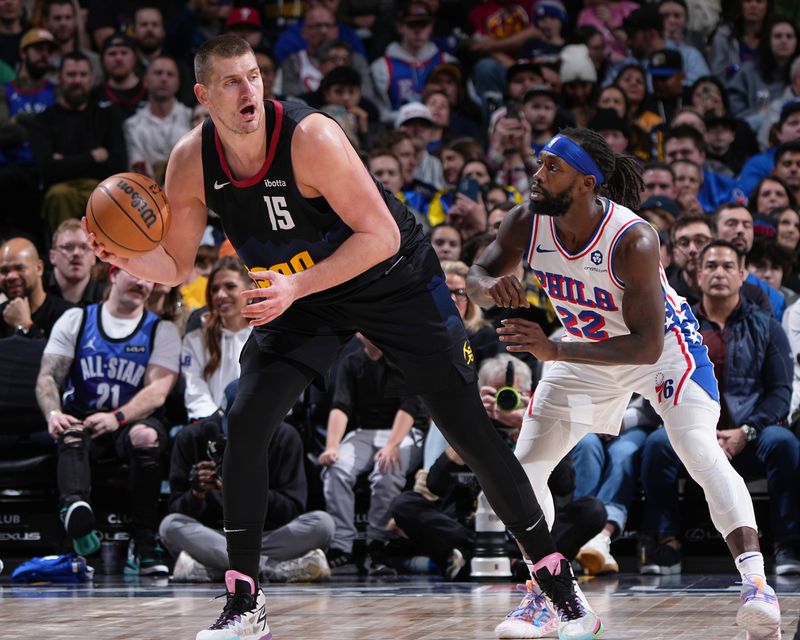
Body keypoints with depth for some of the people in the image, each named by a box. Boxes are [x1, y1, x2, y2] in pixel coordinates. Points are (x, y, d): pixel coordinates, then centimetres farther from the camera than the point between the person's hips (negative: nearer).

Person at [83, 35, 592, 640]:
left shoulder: (311, 136, -31)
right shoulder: (191, 162, -15)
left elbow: (381, 236, -29)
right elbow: (176, 265, -3)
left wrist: (296, 287, -36)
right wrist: (127, 259, -25)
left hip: (395, 281, -5)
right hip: (299, 295, 5)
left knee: (468, 429, -5)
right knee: (245, 424, -10)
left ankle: (558, 581, 5)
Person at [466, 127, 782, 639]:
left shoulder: (634, 241, -36)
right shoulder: (529, 223, -20)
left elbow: (647, 346, -36)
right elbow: (477, 277, -6)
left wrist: (554, 350, -45)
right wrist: (492, 286, -33)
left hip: (665, 349, -6)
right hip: (586, 356, 6)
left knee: (700, 451, -28)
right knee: (524, 468, 1)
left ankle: (756, 582, -33)